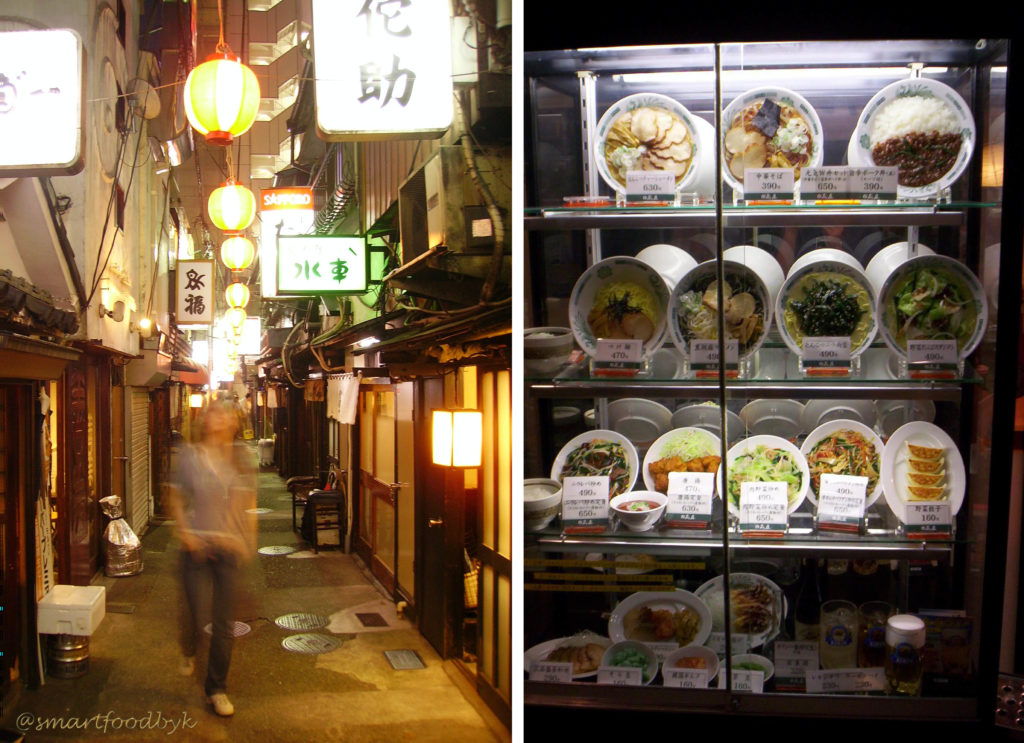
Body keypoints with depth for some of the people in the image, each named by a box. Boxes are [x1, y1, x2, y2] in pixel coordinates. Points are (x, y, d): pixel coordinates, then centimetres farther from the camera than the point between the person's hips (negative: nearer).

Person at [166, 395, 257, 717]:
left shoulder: (241, 457, 2)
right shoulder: (190, 456, -4)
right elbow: (177, 499, 2)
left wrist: (249, 540, 4)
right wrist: (185, 533, -10)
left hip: (231, 546, 1)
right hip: (198, 545, -1)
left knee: (224, 622, 3)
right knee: (192, 607, 10)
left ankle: (217, 688, 18)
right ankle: (188, 652, 47)